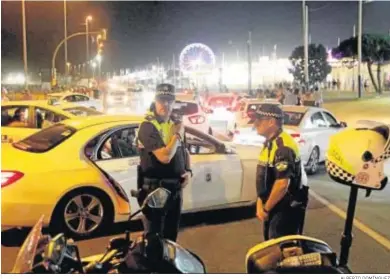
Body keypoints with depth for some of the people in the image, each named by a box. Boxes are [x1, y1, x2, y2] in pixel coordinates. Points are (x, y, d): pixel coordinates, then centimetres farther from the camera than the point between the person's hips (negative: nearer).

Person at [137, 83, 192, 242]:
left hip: (175, 188, 7)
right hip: (155, 189, -7)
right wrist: (177, 135, -14)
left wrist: (188, 171, 3)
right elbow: (165, 157, -27)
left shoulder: (176, 123, 9)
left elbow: (184, 151, 21)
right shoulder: (148, 126, -17)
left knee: (172, 234, 19)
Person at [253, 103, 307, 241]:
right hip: (274, 205, 10)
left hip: (286, 208, -10)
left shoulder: (283, 146, -23)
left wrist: (266, 209, -16)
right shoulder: (270, 143, 9)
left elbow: (282, 184, -28)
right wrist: (260, 203, 5)